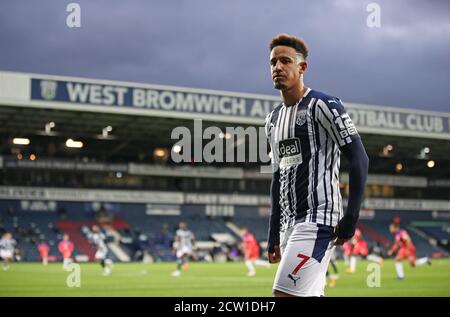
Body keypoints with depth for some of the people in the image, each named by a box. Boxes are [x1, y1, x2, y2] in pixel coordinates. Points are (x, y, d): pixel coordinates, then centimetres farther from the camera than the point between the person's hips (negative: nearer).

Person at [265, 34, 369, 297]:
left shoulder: (323, 106, -8)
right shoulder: (273, 119, 18)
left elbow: (359, 159, -12)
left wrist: (350, 218, -17)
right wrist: (274, 234, 20)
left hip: (318, 221, -8)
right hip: (289, 224, 8)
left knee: (284, 293, -16)